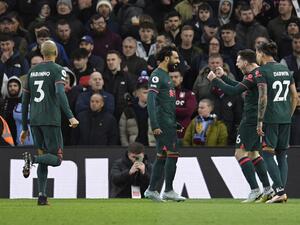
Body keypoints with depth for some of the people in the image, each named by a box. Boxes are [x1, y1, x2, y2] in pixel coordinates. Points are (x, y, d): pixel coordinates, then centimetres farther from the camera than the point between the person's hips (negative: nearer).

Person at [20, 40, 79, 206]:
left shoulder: (32, 71, 16)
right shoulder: (57, 70, -1)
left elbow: (25, 101, 18)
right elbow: (60, 93, -18)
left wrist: (25, 128, 23)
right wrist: (70, 117, -24)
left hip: (34, 120, 6)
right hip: (51, 120, -6)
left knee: (44, 157, 11)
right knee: (56, 159, 0)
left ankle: (42, 196, -1)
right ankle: (32, 159, -27)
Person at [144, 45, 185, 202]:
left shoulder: (166, 75, 20)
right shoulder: (157, 75, -11)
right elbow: (151, 100, -19)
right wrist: (154, 125, -25)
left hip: (170, 123, 10)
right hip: (163, 123, -10)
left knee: (162, 156, 9)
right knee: (172, 154, -9)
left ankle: (151, 190, 12)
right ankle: (168, 191, -5)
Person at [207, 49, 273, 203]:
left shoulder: (253, 75, -16)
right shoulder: (260, 73, 15)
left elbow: (234, 91, -20)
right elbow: (239, 87, 26)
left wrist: (215, 80, -10)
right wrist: (223, 77, 25)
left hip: (251, 120, -10)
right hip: (260, 120, 10)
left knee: (240, 153, -8)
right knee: (253, 153, 16)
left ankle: (255, 190, -13)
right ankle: (267, 189, 12)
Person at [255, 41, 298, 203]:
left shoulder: (262, 71, -8)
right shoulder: (285, 69, 13)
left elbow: (263, 98, -15)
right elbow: (295, 96, 14)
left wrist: (260, 121, -11)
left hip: (270, 118, -7)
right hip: (285, 118, 7)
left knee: (267, 154, -2)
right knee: (282, 155, 11)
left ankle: (280, 191, -13)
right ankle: (281, 191, 7)